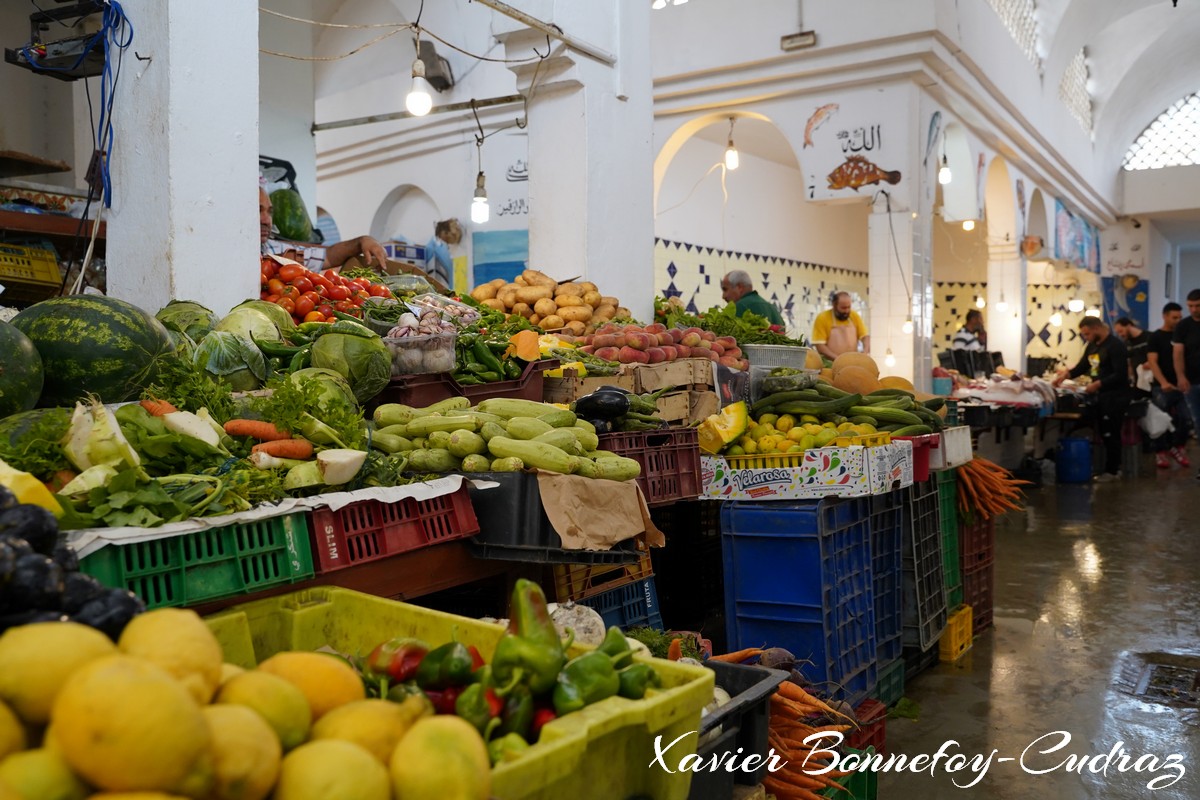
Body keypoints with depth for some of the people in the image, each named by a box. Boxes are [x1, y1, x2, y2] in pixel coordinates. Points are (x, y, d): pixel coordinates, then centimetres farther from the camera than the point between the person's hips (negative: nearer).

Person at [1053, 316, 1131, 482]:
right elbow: (1082, 366, 19)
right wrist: (1067, 374, 4)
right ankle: (1114, 467, 20)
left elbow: (1120, 375, -21)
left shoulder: (1115, 345, -16)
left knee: (1110, 434, -5)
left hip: (1115, 396, -9)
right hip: (1102, 395, 9)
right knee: (1105, 433, 12)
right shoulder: (1092, 345, 13)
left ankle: (1112, 470, 2)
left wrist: (1098, 384, -24)